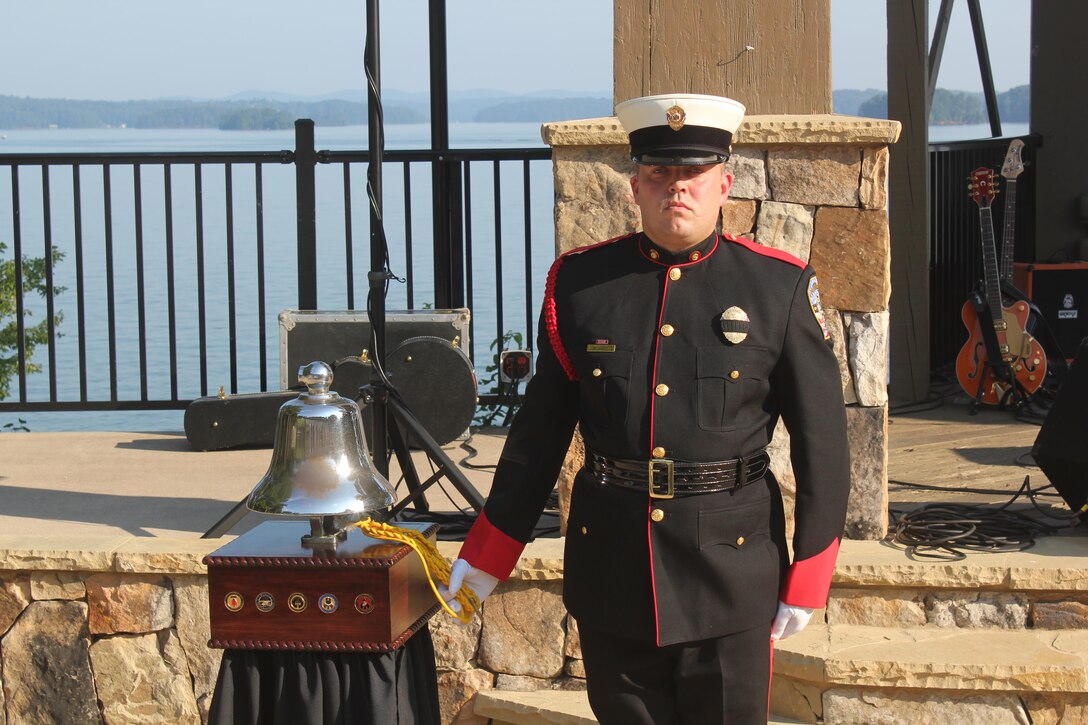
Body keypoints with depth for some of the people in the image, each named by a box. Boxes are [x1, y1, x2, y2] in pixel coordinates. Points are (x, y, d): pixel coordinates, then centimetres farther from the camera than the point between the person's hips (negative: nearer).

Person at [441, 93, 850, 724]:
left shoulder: (781, 288, -2)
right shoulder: (579, 283, 2)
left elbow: (822, 440, 0)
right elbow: (540, 429, 8)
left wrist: (808, 576, -2)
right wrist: (488, 556, 9)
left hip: (733, 568, -1)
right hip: (610, 568, 2)